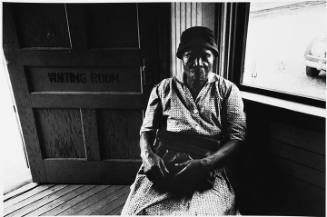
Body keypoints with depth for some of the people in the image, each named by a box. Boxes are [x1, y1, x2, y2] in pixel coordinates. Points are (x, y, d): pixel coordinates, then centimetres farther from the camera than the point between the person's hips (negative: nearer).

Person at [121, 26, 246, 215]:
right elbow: (147, 129, 12)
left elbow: (236, 137, 1)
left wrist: (204, 164, -16)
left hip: (211, 166, 0)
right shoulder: (163, 89, 13)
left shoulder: (227, 90, 8)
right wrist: (148, 154, -11)